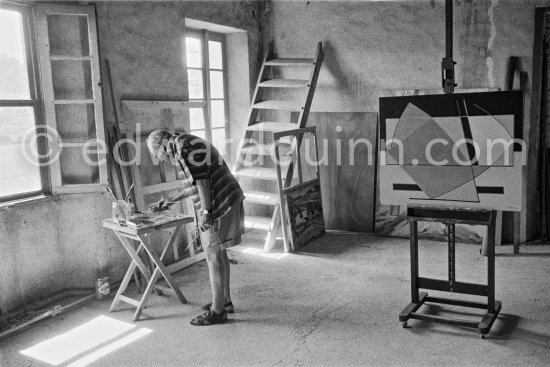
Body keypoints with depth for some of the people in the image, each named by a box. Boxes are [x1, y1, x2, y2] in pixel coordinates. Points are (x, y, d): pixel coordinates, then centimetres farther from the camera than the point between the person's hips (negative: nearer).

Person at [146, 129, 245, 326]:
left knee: (213, 255, -3)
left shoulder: (182, 145, -11)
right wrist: (171, 201, 32)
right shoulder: (189, 144, 21)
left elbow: (201, 179, -19)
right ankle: (225, 301, 27)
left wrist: (206, 211, -18)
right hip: (229, 199, 10)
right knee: (219, 252, 17)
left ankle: (217, 310, 6)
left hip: (219, 204, -10)